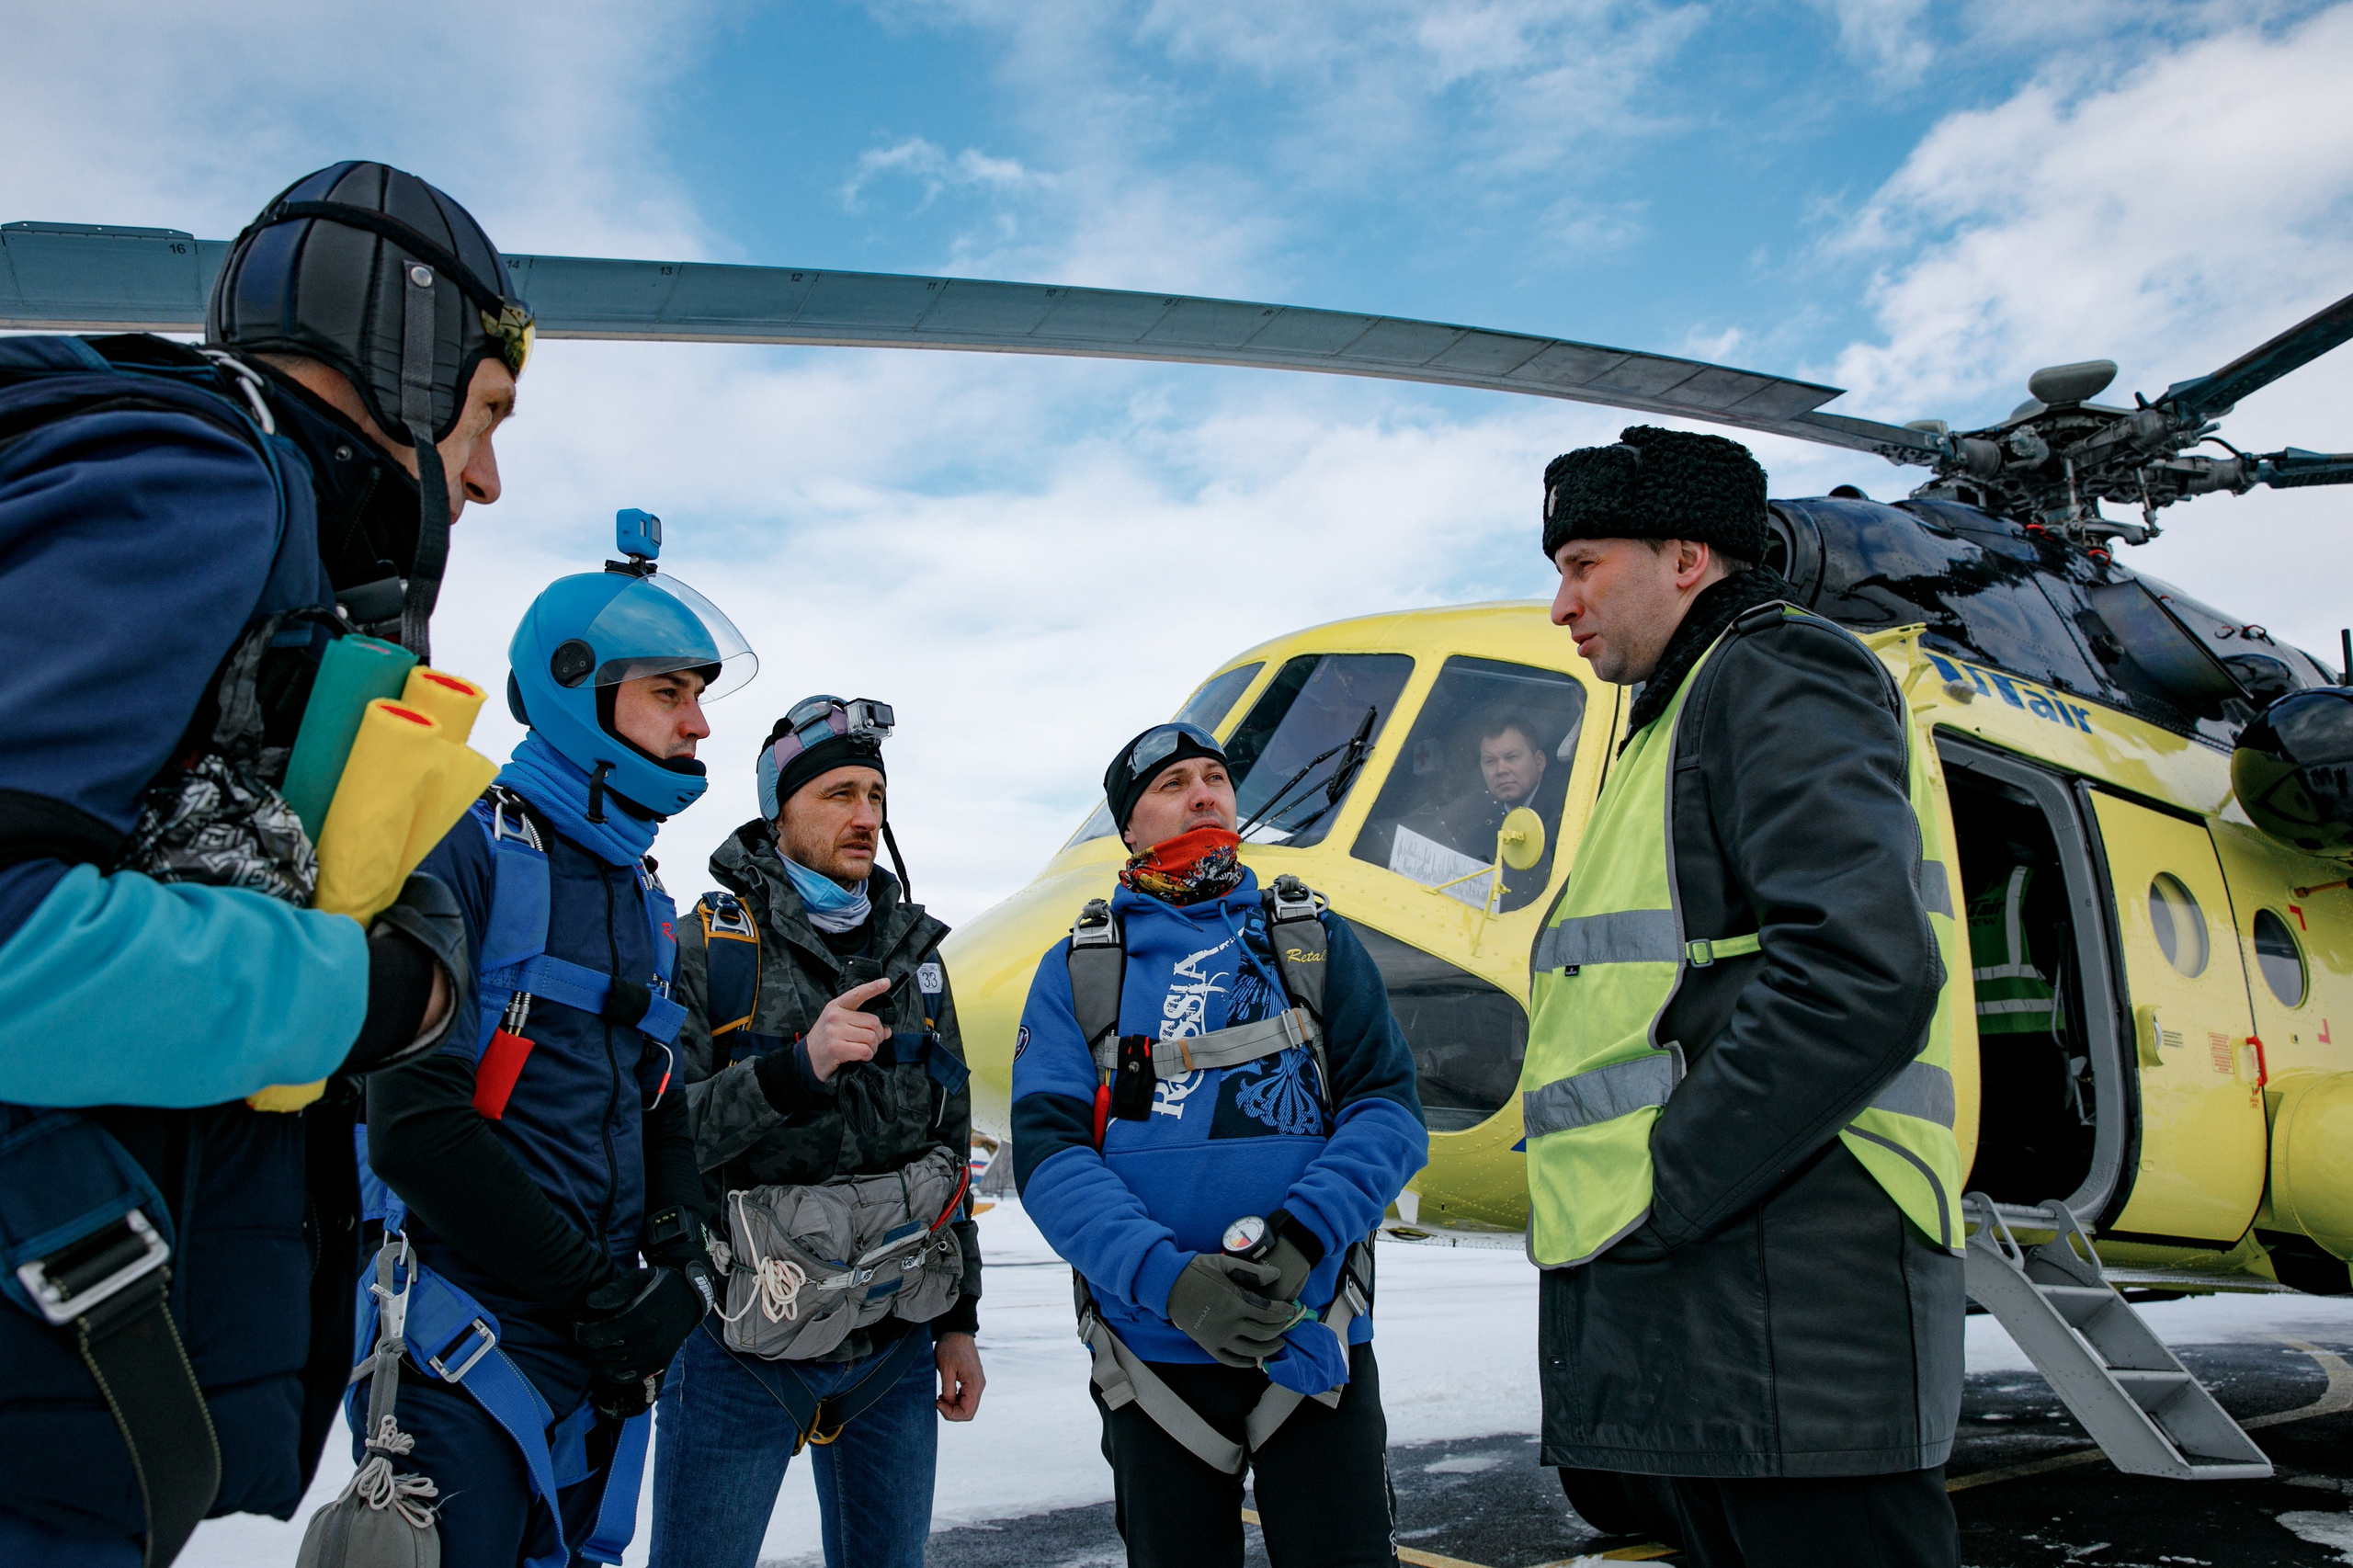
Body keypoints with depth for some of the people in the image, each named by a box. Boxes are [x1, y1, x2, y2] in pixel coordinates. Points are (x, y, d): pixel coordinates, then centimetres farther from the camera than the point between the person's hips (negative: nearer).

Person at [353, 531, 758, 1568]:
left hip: (601, 1359, 7)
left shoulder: (645, 899, 14)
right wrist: (598, 1293, -15)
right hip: (464, 1346, -7)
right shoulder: (466, 851, -10)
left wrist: (680, 1271, -1)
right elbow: (417, 1125, -18)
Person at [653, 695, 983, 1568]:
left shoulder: (913, 954, 9)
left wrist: (958, 1318, 13)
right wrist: (797, 1066, -26)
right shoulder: (706, 948, -6)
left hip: (895, 1343, 4)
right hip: (741, 1342, -4)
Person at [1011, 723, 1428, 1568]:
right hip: (1156, 1353, 1)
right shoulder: (1077, 970, 6)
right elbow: (1048, 1151, -5)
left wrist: (1297, 1238, -18)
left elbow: (1388, 1104, -2)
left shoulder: (1316, 941, 8)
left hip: (1314, 1338, 0)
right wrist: (1168, 1279, -20)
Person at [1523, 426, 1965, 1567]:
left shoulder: (1778, 675, -5)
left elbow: (1861, 973, -22)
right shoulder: (1676, 723, 26)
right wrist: (1595, 1201, 14)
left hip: (1777, 1331, -10)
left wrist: (1659, 1195, -18)